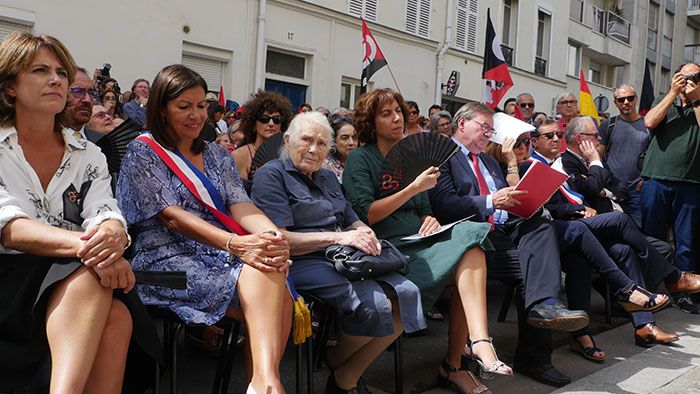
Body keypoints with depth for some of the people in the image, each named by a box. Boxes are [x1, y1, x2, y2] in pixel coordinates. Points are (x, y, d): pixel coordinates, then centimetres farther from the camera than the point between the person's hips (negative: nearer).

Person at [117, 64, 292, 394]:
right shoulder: (143, 152, 2)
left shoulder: (216, 155, 20)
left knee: (278, 300, -28)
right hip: (168, 260, -5)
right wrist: (235, 243, -27)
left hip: (218, 256, 5)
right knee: (262, 276, -32)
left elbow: (240, 205, 5)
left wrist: (275, 236, -20)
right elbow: (172, 215, -11)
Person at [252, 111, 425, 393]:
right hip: (303, 262, -8)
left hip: (345, 259, 8)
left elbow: (354, 222, 23)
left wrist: (366, 234, -4)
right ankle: (336, 362, 2)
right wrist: (338, 237, -19)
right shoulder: (271, 175, -1)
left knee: (406, 294, -14)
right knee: (372, 303, -29)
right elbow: (279, 239, -13)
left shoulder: (327, 178, 25)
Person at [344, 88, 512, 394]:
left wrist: (430, 219, -2)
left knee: (469, 234, -26)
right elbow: (366, 215, -10)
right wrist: (414, 188, -13)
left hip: (419, 243, 6)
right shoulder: (360, 159, 3)